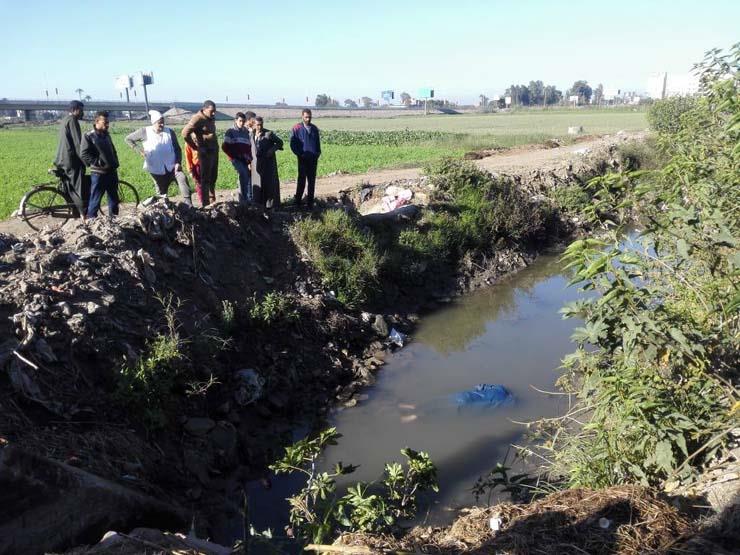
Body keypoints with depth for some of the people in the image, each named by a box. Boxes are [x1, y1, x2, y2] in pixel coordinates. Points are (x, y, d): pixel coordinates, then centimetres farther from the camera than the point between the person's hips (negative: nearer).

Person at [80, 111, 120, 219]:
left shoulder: (106, 135, 14)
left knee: (114, 199, 13)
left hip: (112, 172, 7)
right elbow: (84, 154, -14)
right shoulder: (88, 136, -8)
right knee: (95, 201, -2)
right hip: (98, 173, -7)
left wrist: (115, 164, 12)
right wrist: (100, 163, -18)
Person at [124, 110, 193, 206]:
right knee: (161, 192, 8)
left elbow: (177, 149, 3)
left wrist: (178, 162, -11)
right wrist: (139, 150, -7)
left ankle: (188, 204, -27)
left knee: (182, 178, -25)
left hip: (172, 166, 0)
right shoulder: (145, 132, -4)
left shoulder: (170, 132, 0)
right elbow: (128, 139, 5)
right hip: (157, 169, 0)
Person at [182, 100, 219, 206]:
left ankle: (212, 201, 29)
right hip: (206, 152, -9)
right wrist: (196, 147, -15)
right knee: (205, 179, -4)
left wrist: (216, 147, 11)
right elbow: (185, 133, -21)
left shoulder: (211, 118, 12)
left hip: (214, 151, 9)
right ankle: (205, 204, 1)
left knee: (213, 177, 17)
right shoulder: (198, 119, -14)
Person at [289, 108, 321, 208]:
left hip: (313, 159, 4)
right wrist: (300, 154, -9)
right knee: (301, 180, -4)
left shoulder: (314, 128, 12)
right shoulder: (296, 128, -1)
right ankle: (298, 202, 4)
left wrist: (318, 153, 5)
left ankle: (310, 202, 11)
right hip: (303, 159, -4)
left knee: (312, 181, 5)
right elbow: (293, 144, -2)